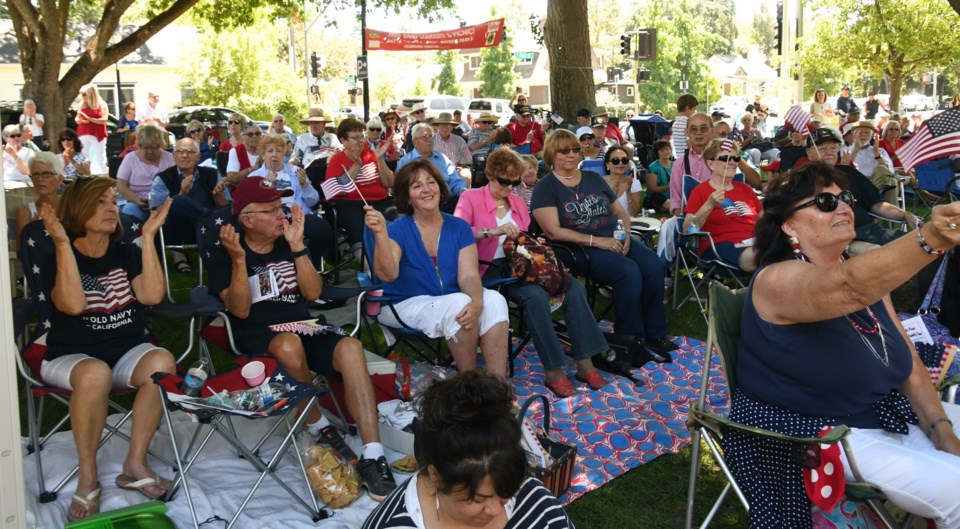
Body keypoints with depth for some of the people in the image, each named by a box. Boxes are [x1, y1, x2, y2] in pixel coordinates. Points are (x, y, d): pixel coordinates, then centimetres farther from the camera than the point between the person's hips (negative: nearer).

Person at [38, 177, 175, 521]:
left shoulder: (127, 255, 8)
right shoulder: (56, 260, -1)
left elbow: (152, 295, -11)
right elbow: (73, 305, -22)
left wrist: (148, 237, -13)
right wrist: (64, 244, -25)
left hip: (128, 350, 3)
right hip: (71, 357, -3)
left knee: (162, 363, -31)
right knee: (96, 374, -38)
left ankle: (135, 465, -18)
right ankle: (87, 477, -20)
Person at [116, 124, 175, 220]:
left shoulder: (169, 158, 8)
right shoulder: (130, 158, 8)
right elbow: (121, 186, 3)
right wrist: (136, 200, -16)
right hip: (134, 202, 0)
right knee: (130, 211, -34)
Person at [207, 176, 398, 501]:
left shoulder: (288, 243, 12)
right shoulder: (225, 255, 2)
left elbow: (313, 293, 2)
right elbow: (240, 310, -9)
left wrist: (297, 246, -7)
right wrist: (238, 258, -19)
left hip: (303, 329, 3)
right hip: (256, 337, -3)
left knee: (350, 347, -29)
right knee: (290, 345, -39)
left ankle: (372, 458, -33)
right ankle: (319, 428, -13)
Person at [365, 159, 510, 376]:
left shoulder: (459, 228, 4)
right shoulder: (399, 230, -6)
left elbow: (469, 275, -8)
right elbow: (388, 274, -24)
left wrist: (477, 301, -30)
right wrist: (380, 234, -40)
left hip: (454, 303, 4)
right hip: (407, 306, -4)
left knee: (494, 300, -24)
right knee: (459, 303, -32)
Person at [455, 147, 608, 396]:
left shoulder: (518, 202, 20)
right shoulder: (470, 198, 1)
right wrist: (492, 230, -27)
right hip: (490, 269, -6)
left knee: (574, 286, -18)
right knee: (536, 295, -34)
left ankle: (585, 362, -16)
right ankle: (552, 370, -26)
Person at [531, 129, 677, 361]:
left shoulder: (594, 178, 19)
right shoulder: (545, 188, 1)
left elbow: (620, 212, 20)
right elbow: (553, 231, -11)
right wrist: (596, 241, -16)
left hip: (616, 240, 6)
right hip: (582, 248, -6)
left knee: (653, 266, -22)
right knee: (629, 272, -30)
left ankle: (655, 333, -8)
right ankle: (630, 339, -14)